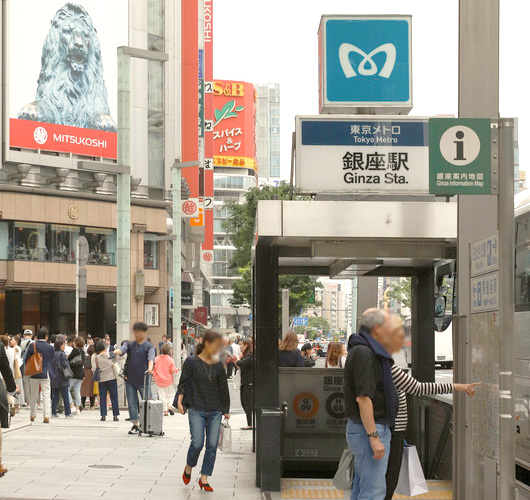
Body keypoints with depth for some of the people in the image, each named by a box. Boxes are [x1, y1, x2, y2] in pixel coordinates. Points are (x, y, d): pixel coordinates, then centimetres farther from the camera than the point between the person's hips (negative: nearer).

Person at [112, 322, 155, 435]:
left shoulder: (149, 346, 1)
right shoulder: (129, 345, 9)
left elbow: (151, 358, -15)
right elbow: (122, 350, -10)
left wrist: (150, 368, -36)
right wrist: (116, 352, -35)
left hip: (143, 379, -3)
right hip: (130, 379, 3)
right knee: (132, 403, 5)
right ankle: (135, 425, 12)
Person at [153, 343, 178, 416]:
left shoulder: (156, 359, -5)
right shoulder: (170, 359, -11)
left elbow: (154, 369, 2)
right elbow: (173, 370, -11)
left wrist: (154, 375, 17)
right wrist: (176, 370, 10)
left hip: (159, 380, 1)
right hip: (168, 380, -1)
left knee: (162, 396, 6)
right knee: (170, 394, 14)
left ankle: (165, 410, 4)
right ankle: (170, 405, -8)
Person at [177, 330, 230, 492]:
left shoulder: (218, 366, 8)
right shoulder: (191, 362, -2)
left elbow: (223, 388, 15)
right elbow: (183, 383, 0)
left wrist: (226, 410, 17)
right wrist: (180, 400, -14)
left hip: (215, 411, 4)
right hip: (196, 410, -3)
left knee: (212, 445, -1)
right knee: (197, 443, -11)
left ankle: (204, 479, 8)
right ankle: (188, 468, 18)